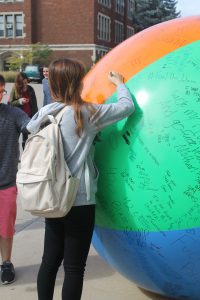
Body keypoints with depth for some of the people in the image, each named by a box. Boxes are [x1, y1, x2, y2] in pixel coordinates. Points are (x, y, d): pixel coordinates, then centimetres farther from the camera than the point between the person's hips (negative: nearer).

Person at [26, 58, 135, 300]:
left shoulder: (44, 113, 1)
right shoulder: (86, 113, -12)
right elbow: (127, 106, -6)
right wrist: (119, 83, 13)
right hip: (80, 201, -6)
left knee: (50, 261, 17)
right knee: (74, 267, 5)